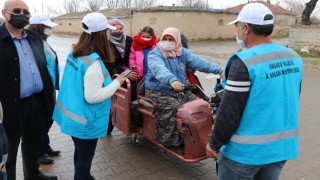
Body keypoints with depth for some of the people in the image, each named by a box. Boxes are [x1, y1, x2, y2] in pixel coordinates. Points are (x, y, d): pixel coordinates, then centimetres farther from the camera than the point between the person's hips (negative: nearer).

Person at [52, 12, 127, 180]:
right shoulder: (93, 62, -25)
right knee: (85, 158, 11)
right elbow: (92, 97, -25)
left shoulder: (74, 54, 2)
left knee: (80, 154, 25)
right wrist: (117, 83, -18)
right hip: (85, 121, -9)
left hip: (71, 114, 9)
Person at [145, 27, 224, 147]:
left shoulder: (183, 53, 8)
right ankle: (170, 141, -13)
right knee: (174, 108, -29)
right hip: (159, 92, -6)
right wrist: (172, 80, -53)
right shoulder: (155, 54, -11)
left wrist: (219, 70, -16)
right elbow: (160, 69, -33)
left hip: (179, 90, 6)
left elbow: (199, 62, -4)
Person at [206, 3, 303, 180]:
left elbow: (229, 110, -20)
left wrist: (215, 144, -7)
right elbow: (290, 101, 13)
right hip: (282, 147, 7)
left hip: (246, 150, -7)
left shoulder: (244, 61, -21)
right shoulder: (293, 58, 3)